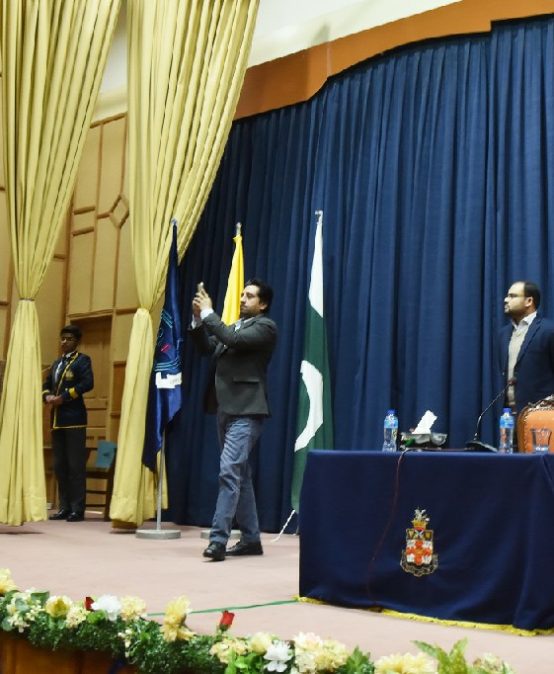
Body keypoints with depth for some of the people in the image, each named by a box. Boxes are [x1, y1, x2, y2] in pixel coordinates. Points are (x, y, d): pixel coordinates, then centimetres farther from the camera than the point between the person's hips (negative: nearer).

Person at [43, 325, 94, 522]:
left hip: (74, 419, -7)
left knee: (76, 464, -7)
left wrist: (63, 397, -16)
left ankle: (78, 509, -4)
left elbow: (87, 383, -15)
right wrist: (47, 396, -3)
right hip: (57, 419, 8)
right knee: (59, 465, 9)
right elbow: (47, 384, 20)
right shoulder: (56, 363, 21)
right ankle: (65, 507, 16)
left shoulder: (82, 360, -1)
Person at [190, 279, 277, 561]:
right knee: (240, 475, 12)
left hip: (245, 410, -9)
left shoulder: (265, 326, -4)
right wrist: (198, 319, 1)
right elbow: (207, 348, 14)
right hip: (226, 409, 9)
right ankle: (251, 539, 19)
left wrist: (209, 313, -13)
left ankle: (218, 539, -17)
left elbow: (234, 340, -19)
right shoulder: (234, 326, 21)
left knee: (229, 471, -16)